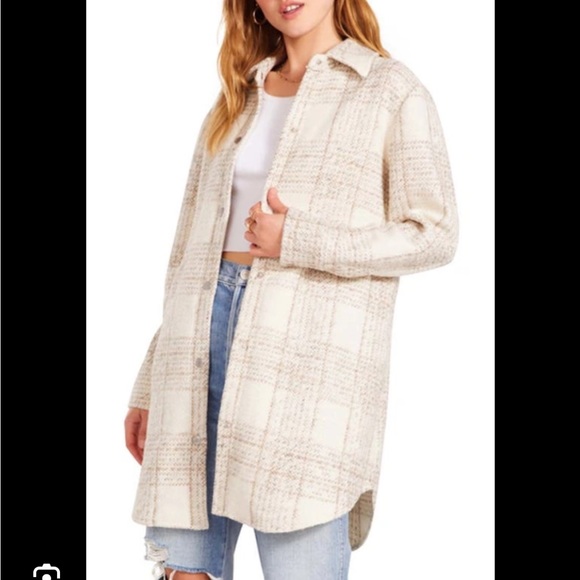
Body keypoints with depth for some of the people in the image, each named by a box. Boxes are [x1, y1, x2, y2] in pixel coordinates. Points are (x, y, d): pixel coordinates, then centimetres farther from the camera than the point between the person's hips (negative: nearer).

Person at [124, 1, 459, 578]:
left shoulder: (391, 90, 6)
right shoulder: (234, 103, 20)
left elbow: (434, 235, 0)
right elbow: (190, 248, 17)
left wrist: (299, 242, -11)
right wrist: (151, 384, 14)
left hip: (311, 350, -4)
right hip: (204, 337, 5)